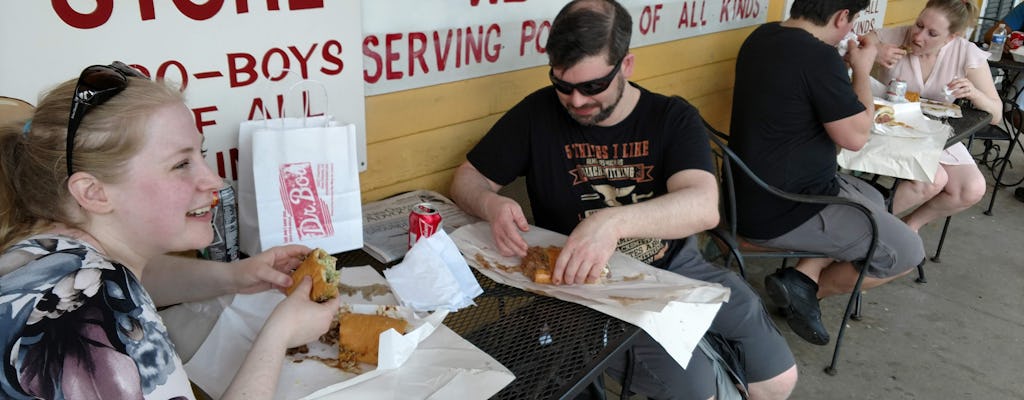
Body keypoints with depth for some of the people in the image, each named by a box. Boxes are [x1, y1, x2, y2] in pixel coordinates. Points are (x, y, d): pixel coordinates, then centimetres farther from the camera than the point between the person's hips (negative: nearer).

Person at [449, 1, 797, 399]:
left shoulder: (674, 118, -9)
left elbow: (704, 206, -25)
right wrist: (491, 205, -27)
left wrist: (614, 221, -44)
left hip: (676, 266, 3)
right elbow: (467, 179, -1)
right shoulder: (538, 114, -8)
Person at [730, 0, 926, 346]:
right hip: (779, 212, -9)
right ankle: (806, 289, 12)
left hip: (754, 194, 10)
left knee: (873, 200, 27)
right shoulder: (818, 57, -24)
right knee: (907, 252, 5)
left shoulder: (762, 37, 4)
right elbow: (855, 136, -14)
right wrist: (862, 69, -4)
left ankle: (804, 275, 12)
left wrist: (845, 67, 15)